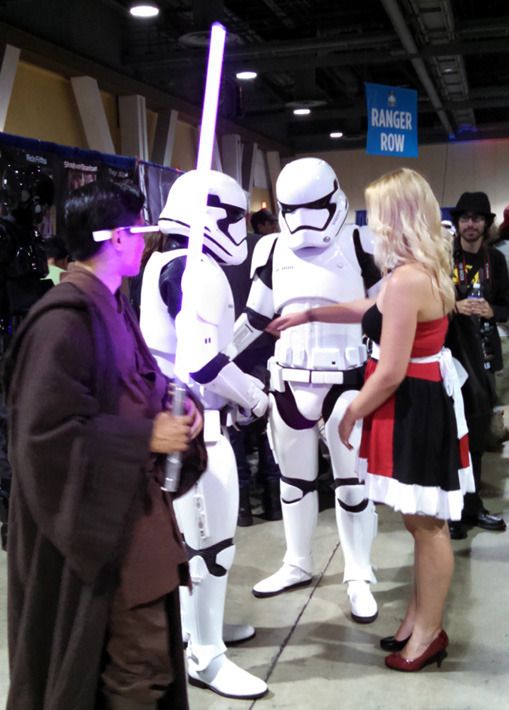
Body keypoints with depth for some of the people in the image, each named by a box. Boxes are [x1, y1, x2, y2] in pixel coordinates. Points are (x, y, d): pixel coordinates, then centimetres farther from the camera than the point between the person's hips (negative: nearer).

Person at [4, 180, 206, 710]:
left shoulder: (109, 305, 11)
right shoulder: (66, 317, -21)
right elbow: (47, 431, -24)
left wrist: (174, 404, -2)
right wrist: (147, 436, -18)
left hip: (132, 503, 9)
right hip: (95, 516, -9)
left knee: (147, 652, 19)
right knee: (140, 661, 3)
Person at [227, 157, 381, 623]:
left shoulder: (359, 245, -5)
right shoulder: (272, 251, 5)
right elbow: (255, 318, 11)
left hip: (346, 379, -3)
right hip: (289, 380, 4)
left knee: (352, 482, 4)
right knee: (294, 479, 15)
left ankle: (359, 577, 21)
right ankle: (297, 565, 33)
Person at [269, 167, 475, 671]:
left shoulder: (406, 279, -23)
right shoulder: (427, 269, 10)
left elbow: (391, 372, -23)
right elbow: (371, 309, 23)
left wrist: (350, 414, -7)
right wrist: (308, 315, 26)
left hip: (413, 411, -10)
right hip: (424, 404, 10)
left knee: (426, 526, 5)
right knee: (424, 523, 18)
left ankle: (428, 633, 22)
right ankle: (419, 621, 33)